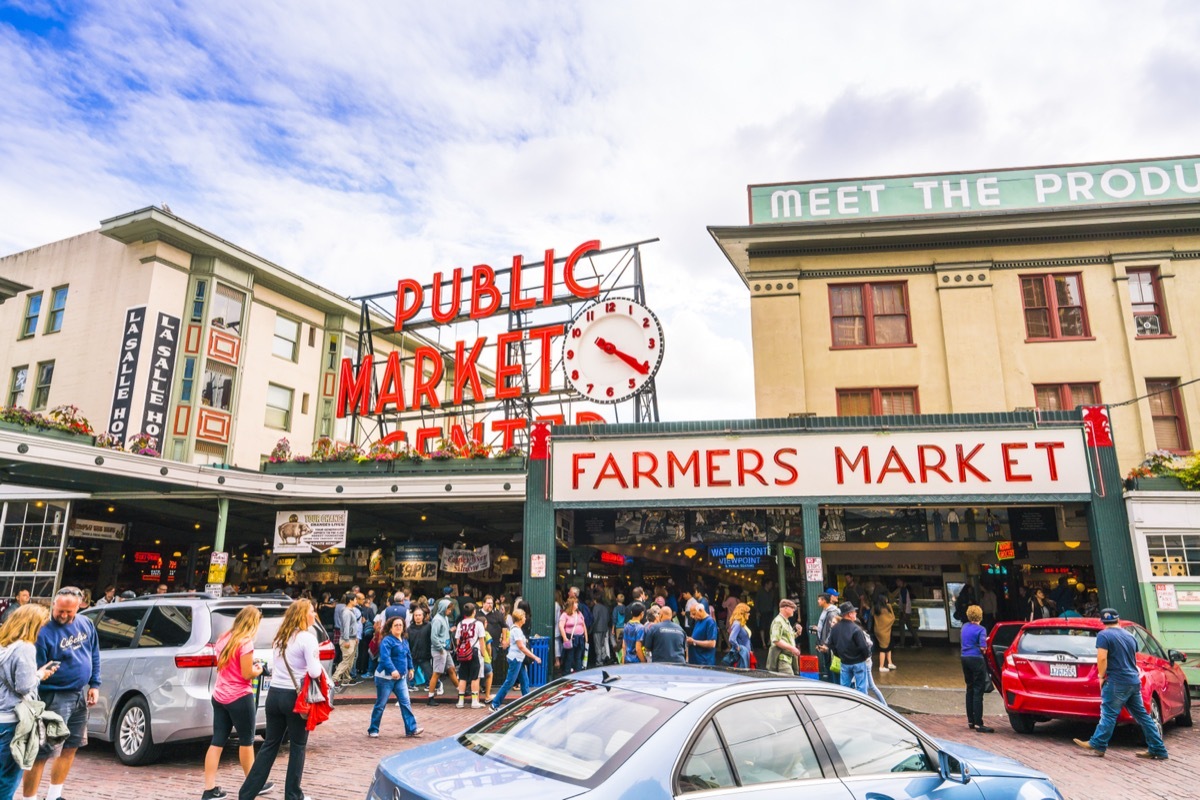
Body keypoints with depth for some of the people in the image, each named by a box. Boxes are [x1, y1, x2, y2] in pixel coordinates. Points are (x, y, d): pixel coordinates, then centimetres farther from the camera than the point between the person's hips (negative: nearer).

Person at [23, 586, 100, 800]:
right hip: (56, 697, -7)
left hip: (80, 694, 7)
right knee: (42, 752, -4)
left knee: (70, 747, 16)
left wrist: (95, 685, 9)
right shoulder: (44, 631, -16)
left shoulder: (86, 624, 4)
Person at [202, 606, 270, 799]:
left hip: (219, 696, 7)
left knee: (217, 742, 8)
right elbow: (247, 674, -17)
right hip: (239, 698, -7)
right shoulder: (246, 642, -18)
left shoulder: (224, 638, 7)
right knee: (246, 741, 8)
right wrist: (258, 670, 2)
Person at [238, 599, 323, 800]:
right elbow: (314, 672, -18)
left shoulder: (279, 637, 10)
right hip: (295, 697, -6)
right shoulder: (307, 638, -14)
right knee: (297, 747, 8)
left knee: (269, 744, 16)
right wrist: (318, 667, 2)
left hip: (274, 694, 7)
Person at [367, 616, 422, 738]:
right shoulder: (387, 641, -14)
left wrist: (410, 668, 18)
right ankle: (373, 730, 19)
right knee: (380, 705, 4)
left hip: (401, 678, 7)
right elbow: (385, 657, -27)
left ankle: (412, 729, 1)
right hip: (386, 677, -7)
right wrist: (393, 670, -37)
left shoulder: (404, 641, 12)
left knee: (405, 703, 1)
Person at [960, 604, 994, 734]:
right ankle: (978, 724, -6)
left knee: (970, 690, 15)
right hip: (976, 660, -7)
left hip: (965, 659, 7)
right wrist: (984, 650, 2)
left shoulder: (964, 627, 10)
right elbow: (983, 648, -18)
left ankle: (971, 721, 21)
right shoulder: (981, 629, -11)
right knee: (978, 692, -5)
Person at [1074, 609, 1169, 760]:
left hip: (1117, 681, -7)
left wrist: (1101, 676, -5)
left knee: (1108, 714, -4)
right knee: (1142, 715, 13)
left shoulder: (1103, 635, -10)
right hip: (1134, 680, 7)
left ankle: (1097, 745, 0)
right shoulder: (1129, 635, 13)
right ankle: (1158, 750, 16)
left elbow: (1102, 658, -19)